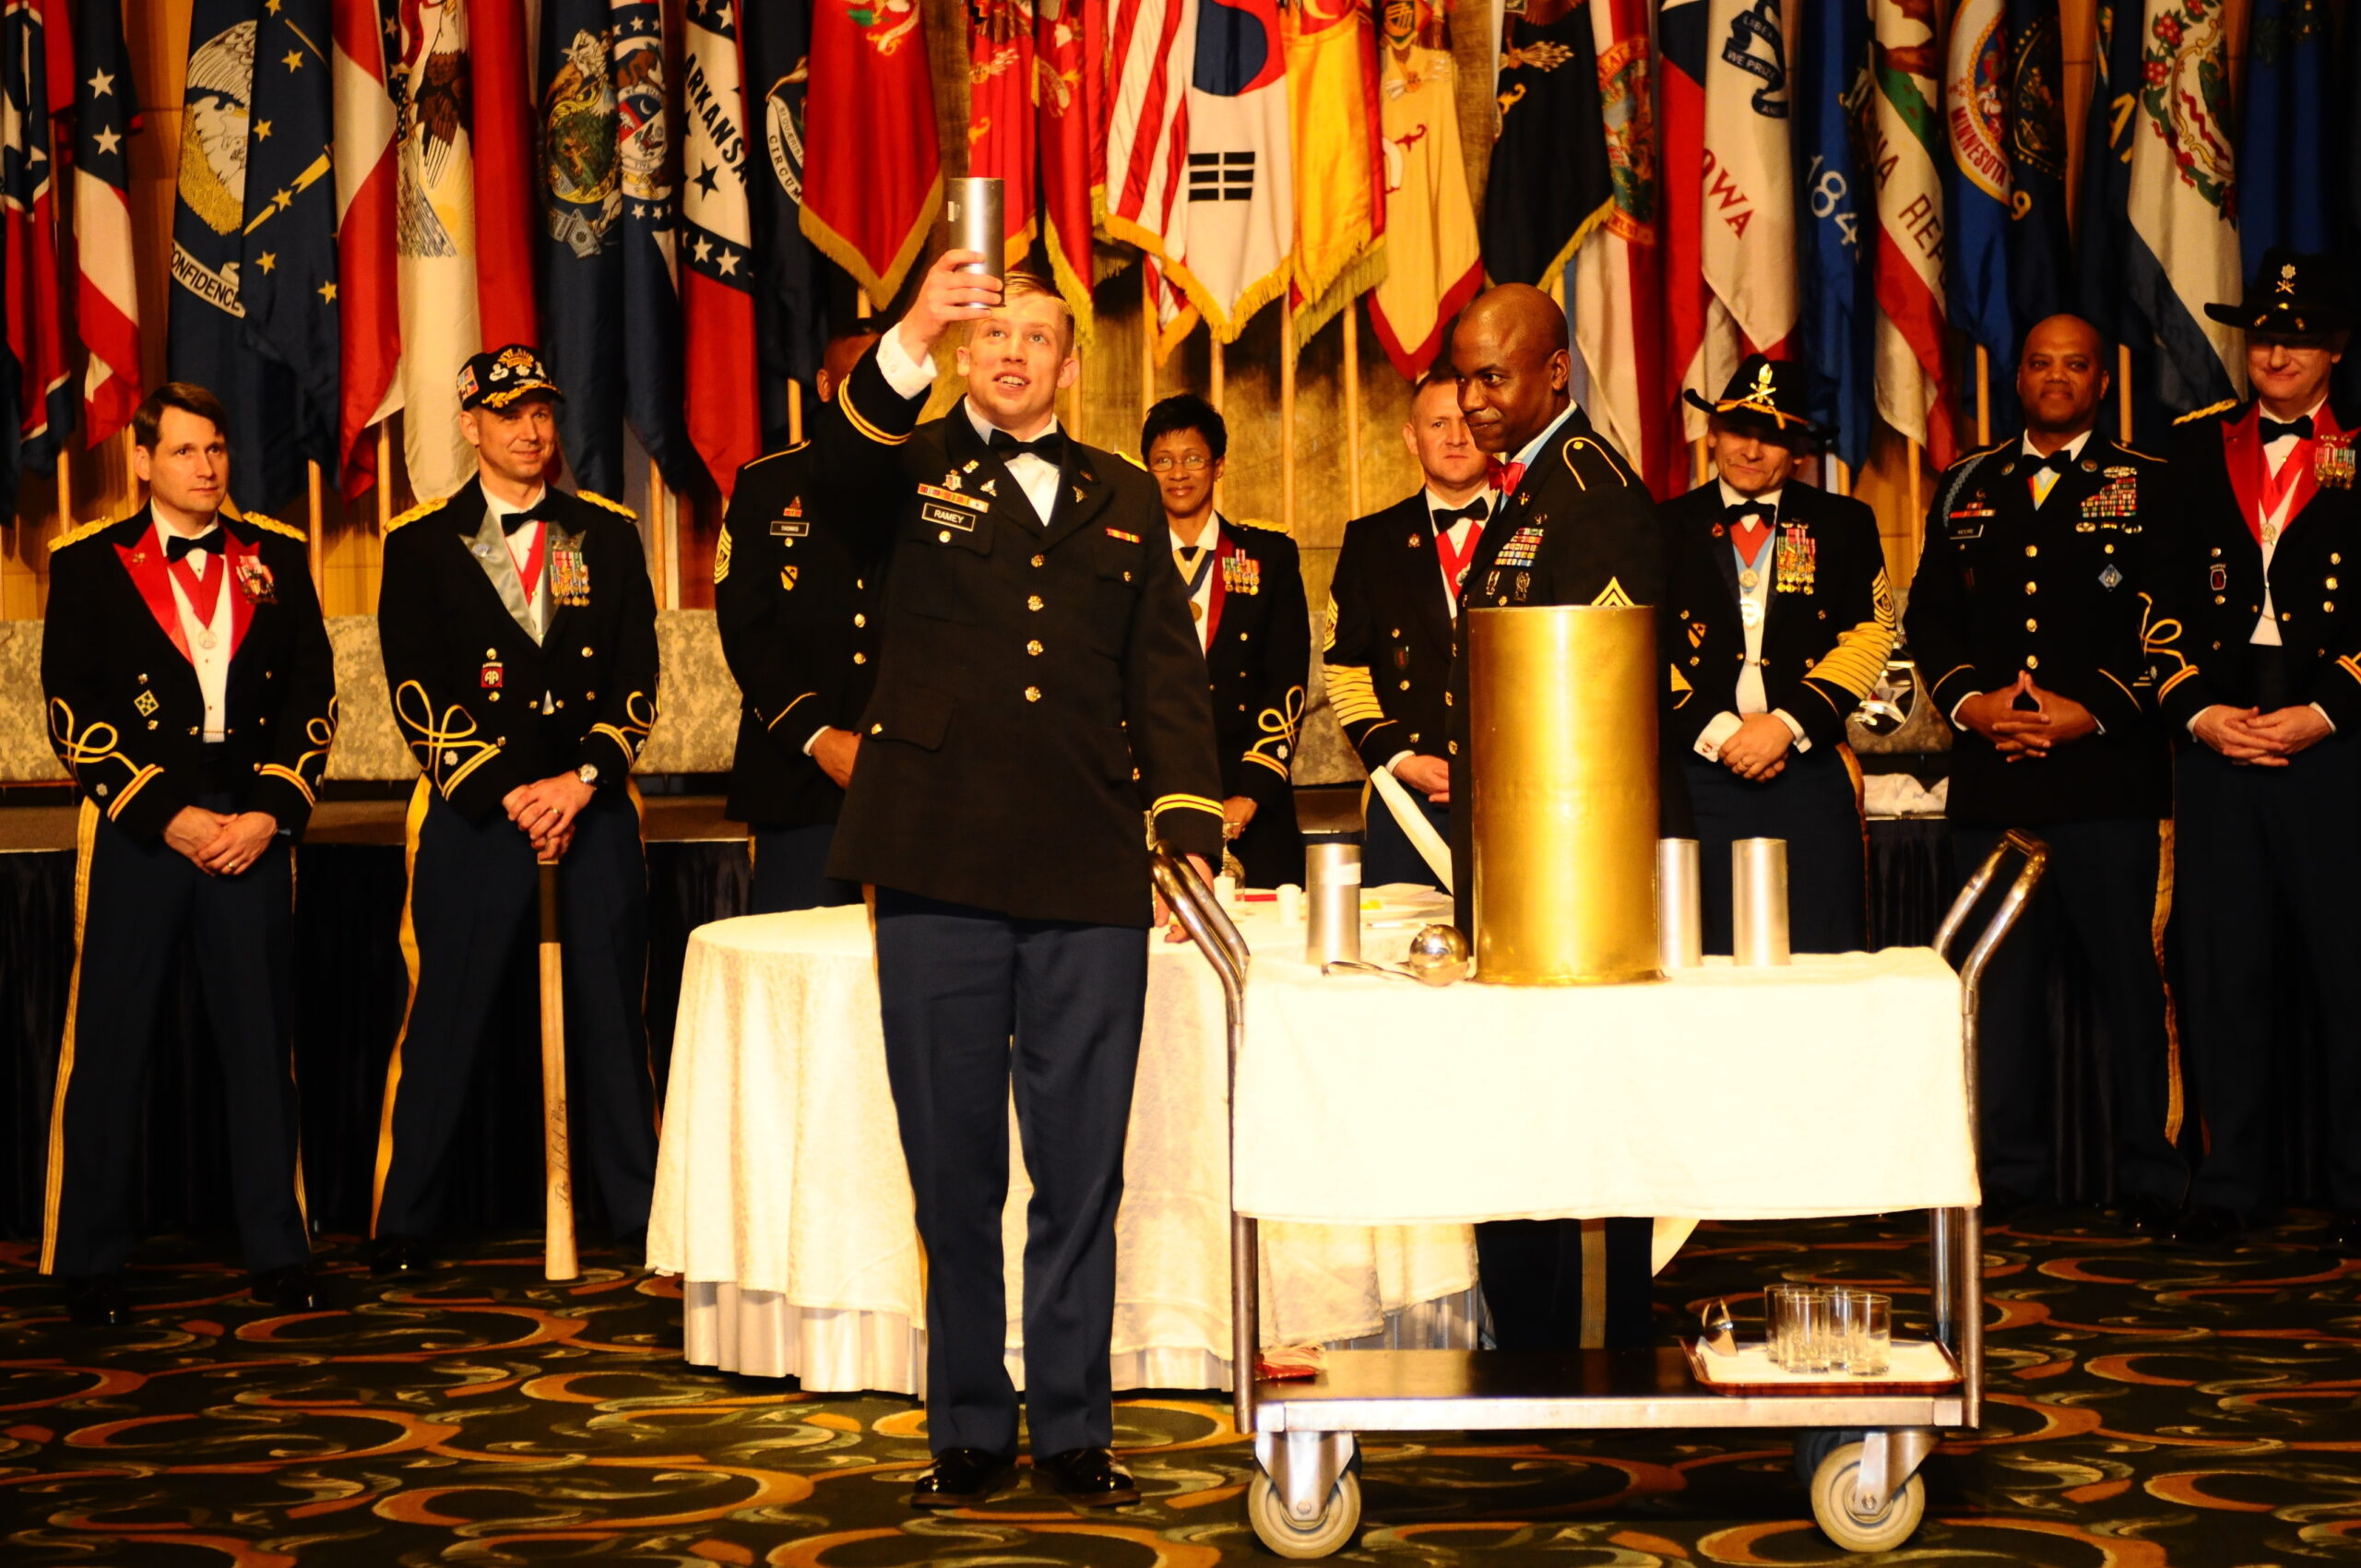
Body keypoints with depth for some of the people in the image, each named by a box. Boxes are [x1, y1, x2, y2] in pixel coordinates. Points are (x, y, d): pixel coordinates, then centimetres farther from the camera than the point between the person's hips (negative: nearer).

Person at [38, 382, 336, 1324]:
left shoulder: (277, 556, 10)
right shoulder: (90, 564, 4)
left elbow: (313, 692, 7)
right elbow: (73, 710, -3)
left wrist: (270, 813, -5)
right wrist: (169, 817, -10)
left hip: (254, 826, 2)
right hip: (135, 829, -2)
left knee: (262, 1041, 5)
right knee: (109, 1044, 1)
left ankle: (277, 1253, 12)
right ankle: (90, 1264, 10)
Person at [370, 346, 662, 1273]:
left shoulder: (607, 534, 11)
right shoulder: (420, 543, 5)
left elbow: (636, 675, 6)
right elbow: (419, 696, -1)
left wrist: (582, 780, -8)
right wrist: (509, 795, -9)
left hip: (594, 805, 2)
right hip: (473, 809, -2)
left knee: (610, 1009, 4)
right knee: (445, 1013, -1)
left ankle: (638, 1208, 13)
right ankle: (400, 1222, 9)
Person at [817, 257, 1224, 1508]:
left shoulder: (1123, 502, 16)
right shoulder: (917, 469, 9)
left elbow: (1167, 676, 12)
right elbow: (840, 463, -15)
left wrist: (1187, 823, -1)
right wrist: (910, 339, -32)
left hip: (1088, 885, 2)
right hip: (939, 877, -1)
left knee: (1081, 1172, 5)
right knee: (954, 1170, 5)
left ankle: (1073, 1429, 15)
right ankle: (969, 1431, 16)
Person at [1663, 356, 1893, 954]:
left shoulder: (1843, 524, 10)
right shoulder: (1669, 527, 8)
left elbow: (1870, 636, 2)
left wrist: (1787, 725, -9)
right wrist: (1717, 731, -10)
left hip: (1810, 775, 1)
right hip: (1699, 775, 0)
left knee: (1822, 963, -1)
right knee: (1706, 961, -1)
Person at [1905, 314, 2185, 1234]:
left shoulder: (2145, 488, 7)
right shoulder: (1966, 489, 16)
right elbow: (1928, 614, 14)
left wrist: (2091, 708, -11)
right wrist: (1970, 700, -3)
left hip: (2108, 771, -3)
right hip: (1992, 773, 3)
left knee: (2125, 974, -2)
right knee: (2003, 977, 5)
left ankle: (2147, 1180, 5)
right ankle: (2010, 1171, 12)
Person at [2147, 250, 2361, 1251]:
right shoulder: (2195, 448, 14)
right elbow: (2164, 593, 9)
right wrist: (2197, 709, -3)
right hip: (2215, 735, 2)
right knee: (2222, 965, 3)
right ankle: (2230, 1183, 12)